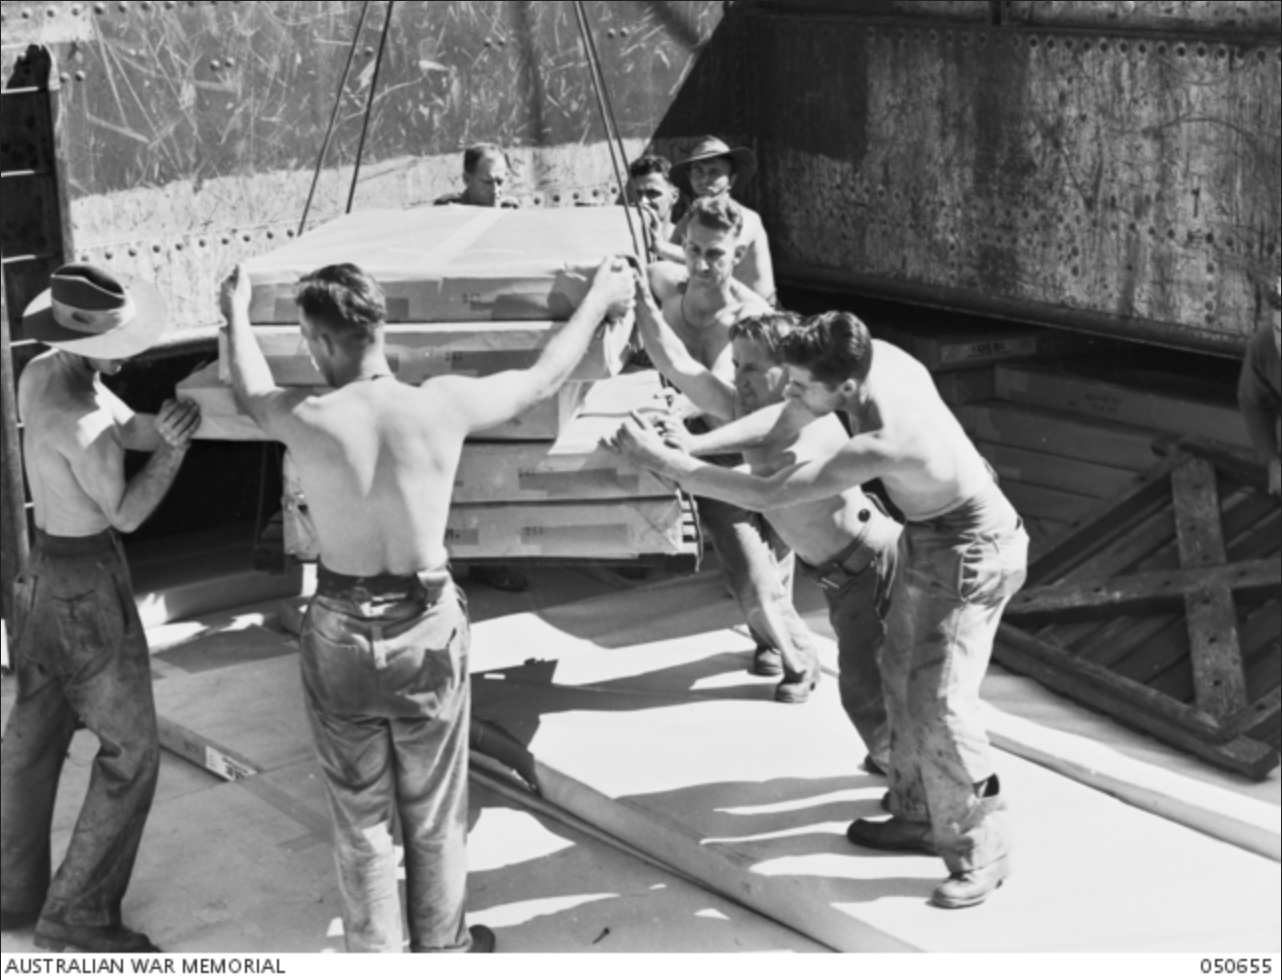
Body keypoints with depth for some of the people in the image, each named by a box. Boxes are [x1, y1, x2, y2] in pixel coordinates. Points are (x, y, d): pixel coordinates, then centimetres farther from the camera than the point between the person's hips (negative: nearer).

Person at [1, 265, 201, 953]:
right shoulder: (79, 420, -28)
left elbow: (132, 431, 6)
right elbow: (126, 514, -17)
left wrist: (175, 419, -10)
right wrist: (175, 446, -26)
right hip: (87, 585, -9)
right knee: (130, 751, 2)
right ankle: (78, 915, 9)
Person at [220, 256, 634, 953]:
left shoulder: (307, 421, -16)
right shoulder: (442, 407, -15)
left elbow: (250, 394, 9)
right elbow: (544, 380, 2)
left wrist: (237, 309, 28)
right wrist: (600, 299, 18)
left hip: (341, 634, -1)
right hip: (427, 627, 1)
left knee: (360, 817, 15)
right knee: (433, 812, 19)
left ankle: (378, 956, 27)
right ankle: (440, 946, 37)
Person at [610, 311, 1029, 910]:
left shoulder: (880, 447, -40)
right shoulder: (875, 357, -17)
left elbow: (765, 497, -37)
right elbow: (785, 419, -3)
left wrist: (659, 459, -32)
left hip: (971, 554, -9)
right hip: (928, 538, 9)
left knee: (939, 705, -9)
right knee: (902, 678, 16)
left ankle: (982, 850, 8)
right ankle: (920, 818, 31)